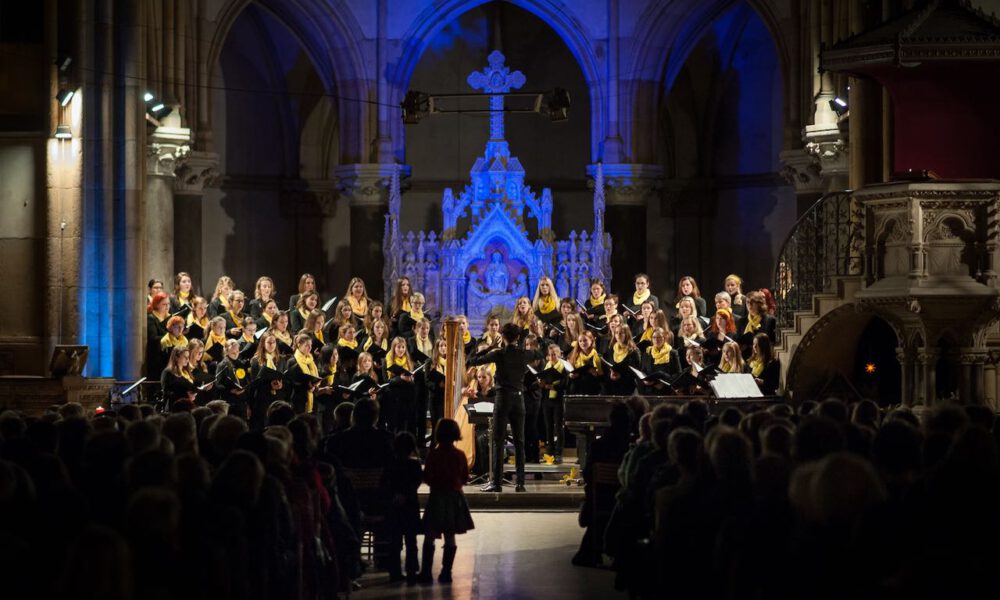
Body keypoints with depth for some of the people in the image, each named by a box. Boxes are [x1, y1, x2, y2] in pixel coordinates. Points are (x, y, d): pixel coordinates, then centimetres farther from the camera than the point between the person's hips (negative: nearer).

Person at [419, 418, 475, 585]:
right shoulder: (460, 455, -2)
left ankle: (426, 572, -2)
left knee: (430, 537, 2)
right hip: (455, 497, 3)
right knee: (450, 538, 7)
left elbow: (427, 477, -10)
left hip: (437, 496, -3)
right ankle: (446, 572, 7)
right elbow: (465, 478, 4)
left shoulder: (433, 454, -11)